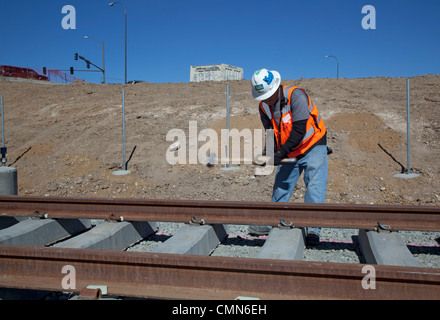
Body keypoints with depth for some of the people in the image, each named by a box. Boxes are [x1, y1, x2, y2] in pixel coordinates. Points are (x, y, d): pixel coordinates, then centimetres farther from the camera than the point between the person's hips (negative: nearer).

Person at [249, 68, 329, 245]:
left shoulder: (296, 96, -25)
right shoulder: (264, 106, -5)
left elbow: (299, 131, -29)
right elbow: (271, 133, 0)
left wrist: (281, 153, -32)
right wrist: (269, 152, -19)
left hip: (313, 146, -5)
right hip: (289, 152, 6)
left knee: (314, 186, -14)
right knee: (281, 186, 9)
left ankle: (312, 228, -12)